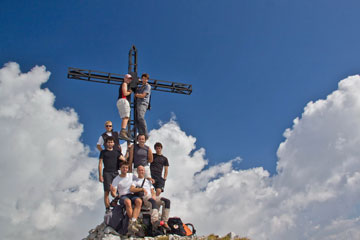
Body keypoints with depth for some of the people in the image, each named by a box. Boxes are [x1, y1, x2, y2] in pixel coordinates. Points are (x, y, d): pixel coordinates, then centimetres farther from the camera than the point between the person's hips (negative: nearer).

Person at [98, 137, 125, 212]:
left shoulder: (117, 152, 17)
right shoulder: (103, 152, 8)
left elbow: (124, 159, 6)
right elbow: (100, 164, 3)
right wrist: (100, 175, -5)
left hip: (115, 172, 3)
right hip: (107, 173, -3)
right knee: (107, 191, -7)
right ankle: (107, 208, -6)